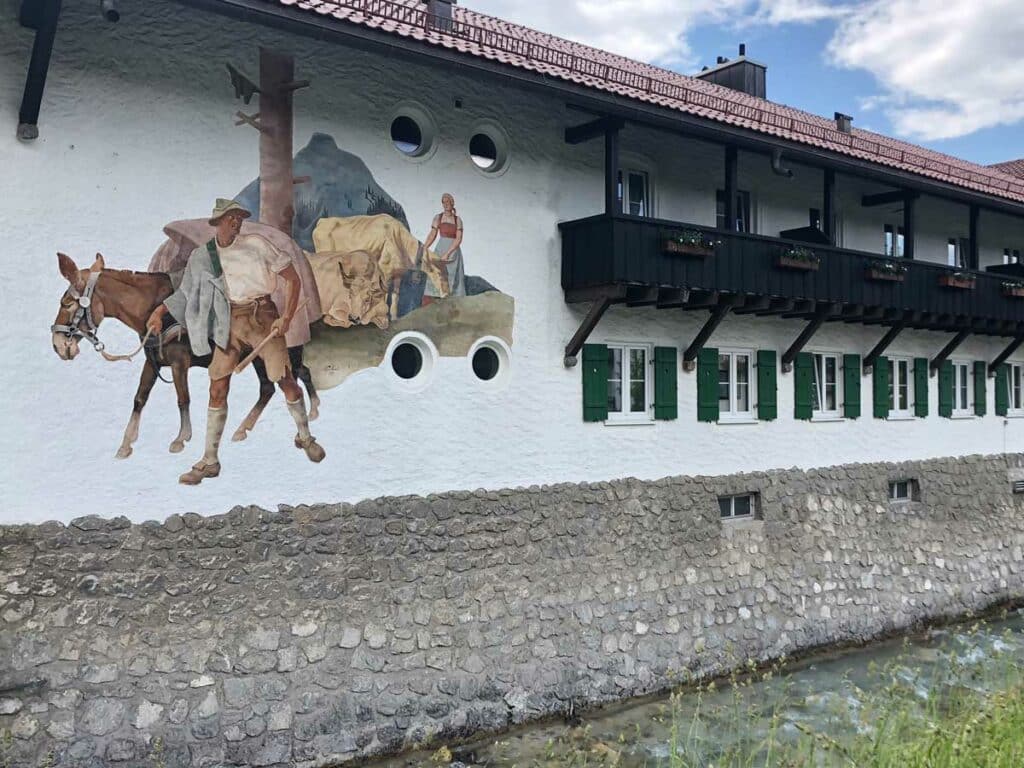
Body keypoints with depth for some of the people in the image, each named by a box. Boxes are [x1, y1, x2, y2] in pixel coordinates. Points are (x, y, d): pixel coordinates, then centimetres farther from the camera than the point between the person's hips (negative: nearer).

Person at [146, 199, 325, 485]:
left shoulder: (256, 244, -4)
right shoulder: (201, 257, 5)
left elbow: (293, 279, -2)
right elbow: (186, 292, 19)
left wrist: (286, 318, -11)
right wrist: (160, 311, 7)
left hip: (262, 316, -2)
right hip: (230, 322, 2)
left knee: (285, 381, -2)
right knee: (217, 390, -1)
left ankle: (305, 438, 24)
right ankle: (210, 461, 8)